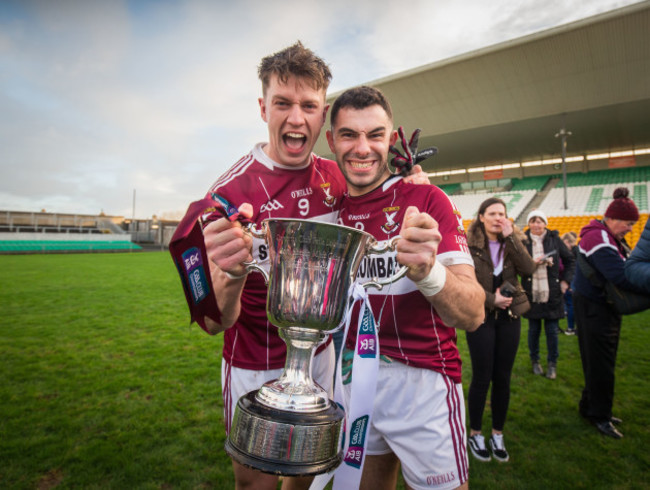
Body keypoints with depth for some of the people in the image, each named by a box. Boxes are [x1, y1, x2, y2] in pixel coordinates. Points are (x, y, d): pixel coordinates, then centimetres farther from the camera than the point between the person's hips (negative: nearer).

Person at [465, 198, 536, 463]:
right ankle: (475, 433, 24)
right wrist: (491, 300, -17)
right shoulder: (469, 245, -8)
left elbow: (528, 269, -11)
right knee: (482, 378, 3)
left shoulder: (512, 242, 5)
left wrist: (510, 237, -15)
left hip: (509, 317, 4)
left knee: (503, 378, 11)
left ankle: (497, 433, 29)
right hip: (480, 317, -4)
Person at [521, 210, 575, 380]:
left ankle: (552, 364, 23)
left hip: (552, 294, 1)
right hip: (532, 294, -1)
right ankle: (535, 361, 28)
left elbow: (570, 260, 10)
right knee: (534, 329, 10)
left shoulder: (554, 239, 1)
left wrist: (566, 281, 3)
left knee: (552, 331, 7)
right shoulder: (523, 241, -4)